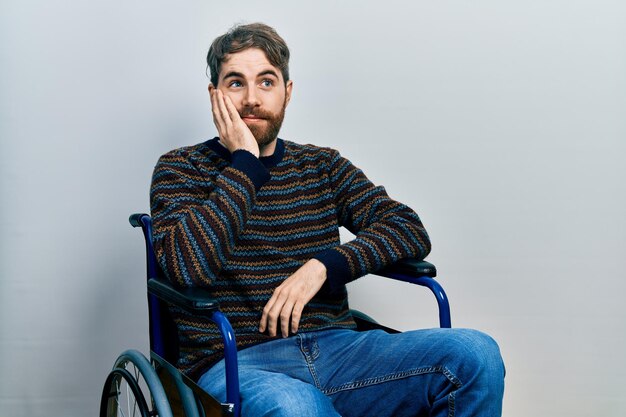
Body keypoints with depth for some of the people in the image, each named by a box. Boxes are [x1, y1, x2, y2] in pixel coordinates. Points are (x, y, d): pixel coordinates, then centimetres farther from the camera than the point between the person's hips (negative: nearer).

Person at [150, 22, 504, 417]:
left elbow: (412, 231, 6)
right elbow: (186, 267, -13)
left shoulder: (322, 166, 17)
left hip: (335, 346, 5)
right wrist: (244, 162, -8)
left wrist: (324, 265, -9)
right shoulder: (180, 169, 7)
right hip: (233, 362, -4)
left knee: (475, 354, -20)